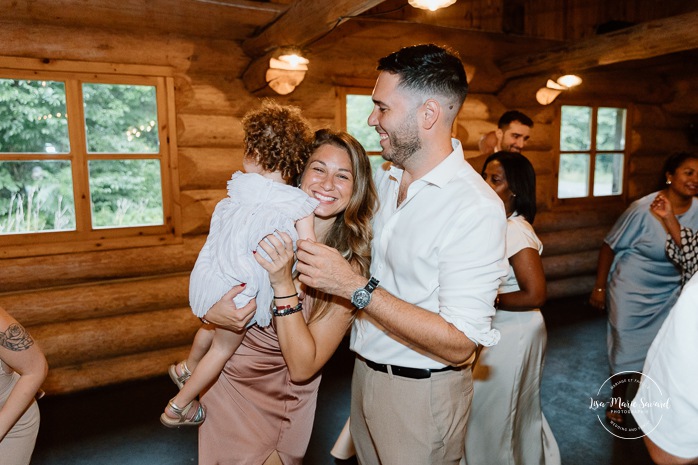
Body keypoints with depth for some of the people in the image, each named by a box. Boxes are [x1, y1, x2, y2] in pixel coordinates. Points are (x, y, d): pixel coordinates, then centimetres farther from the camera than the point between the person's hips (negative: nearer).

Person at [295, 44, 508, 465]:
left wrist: (355, 287, -28)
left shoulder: (475, 208, -23)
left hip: (420, 393, -7)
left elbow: (459, 344, -26)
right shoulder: (383, 180, 2)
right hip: (365, 373, 7)